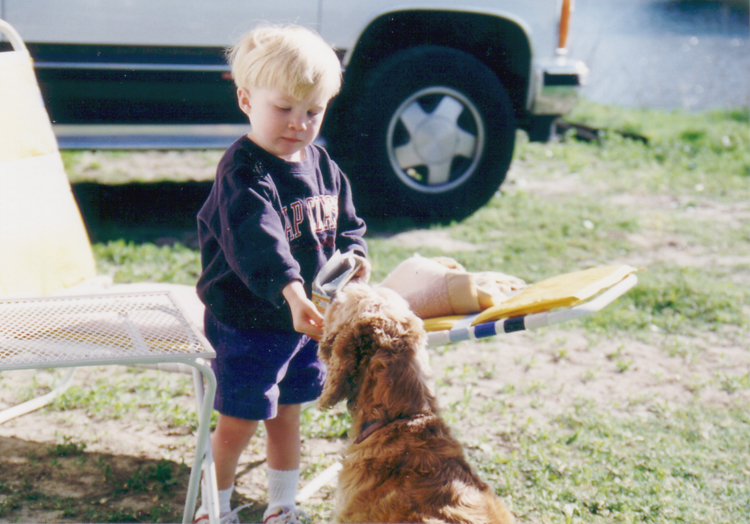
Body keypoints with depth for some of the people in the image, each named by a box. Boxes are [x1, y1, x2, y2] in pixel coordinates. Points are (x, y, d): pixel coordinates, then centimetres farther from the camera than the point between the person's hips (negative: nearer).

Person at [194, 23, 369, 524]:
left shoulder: (321, 164, 4)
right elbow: (256, 238, -37)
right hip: (247, 323, -7)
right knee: (238, 424, 3)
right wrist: (292, 291, -51)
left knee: (287, 414, 20)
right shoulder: (244, 172, -22)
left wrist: (353, 257, -7)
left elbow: (347, 223, 15)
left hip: (303, 319, 7)